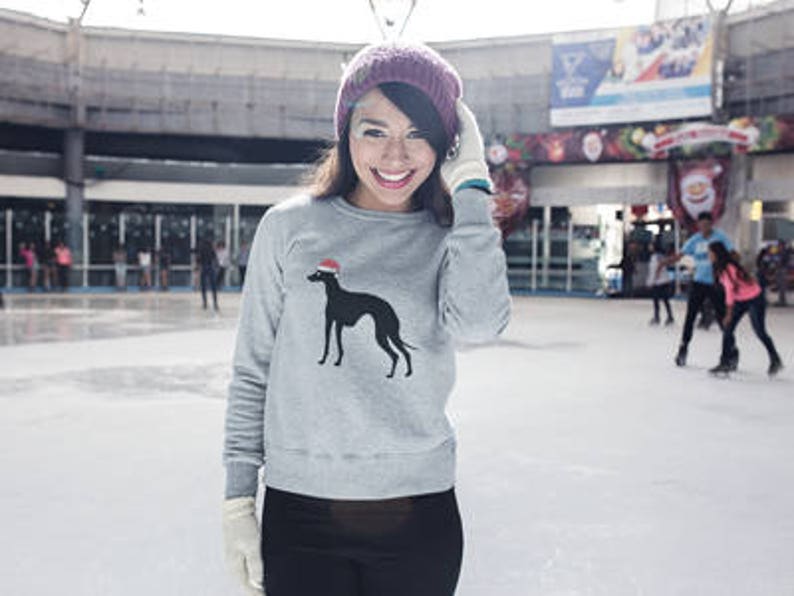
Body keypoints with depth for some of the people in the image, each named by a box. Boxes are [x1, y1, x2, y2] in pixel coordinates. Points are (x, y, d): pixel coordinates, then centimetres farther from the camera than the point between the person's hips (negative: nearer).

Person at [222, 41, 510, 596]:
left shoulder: (456, 238, 1)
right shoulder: (291, 226, -2)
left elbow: (478, 322, -21)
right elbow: (252, 371, 3)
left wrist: (470, 183, -14)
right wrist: (239, 497, 1)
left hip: (419, 515, 1)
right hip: (300, 513, 0)